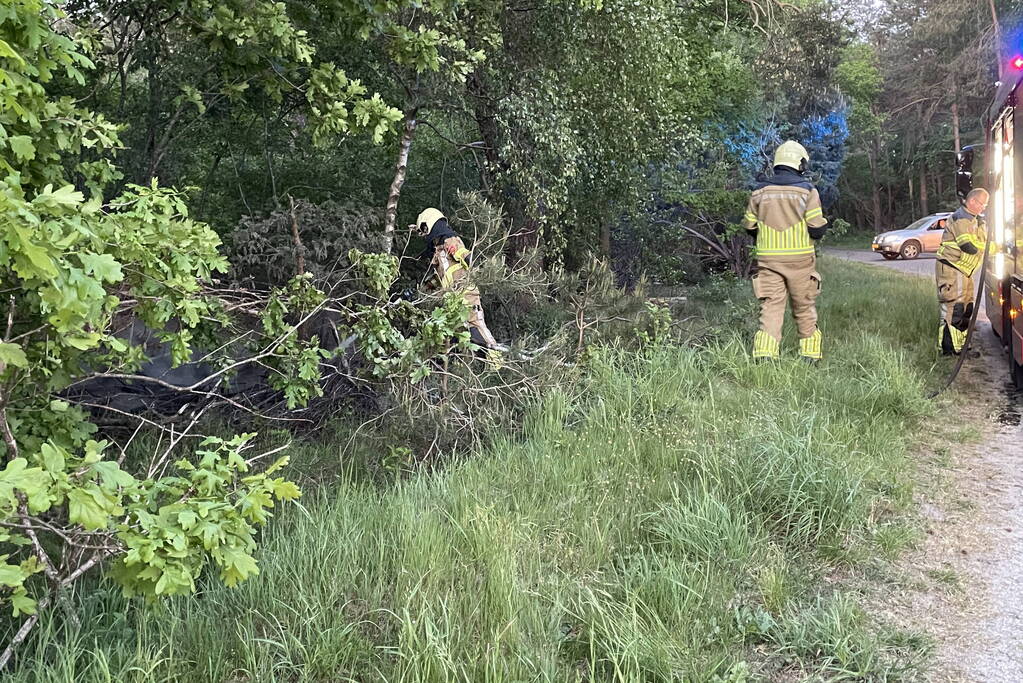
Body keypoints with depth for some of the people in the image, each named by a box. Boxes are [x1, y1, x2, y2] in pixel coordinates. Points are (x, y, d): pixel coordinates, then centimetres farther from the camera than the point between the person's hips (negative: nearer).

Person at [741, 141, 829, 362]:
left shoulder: (760, 191, 4)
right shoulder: (807, 190, -5)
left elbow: (749, 226, 8)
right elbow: (817, 228, -9)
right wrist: (819, 230, 14)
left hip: (768, 259, 1)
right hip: (800, 259, -1)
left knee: (771, 306, 0)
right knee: (804, 308, 12)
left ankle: (764, 353, -16)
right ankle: (809, 354, 19)